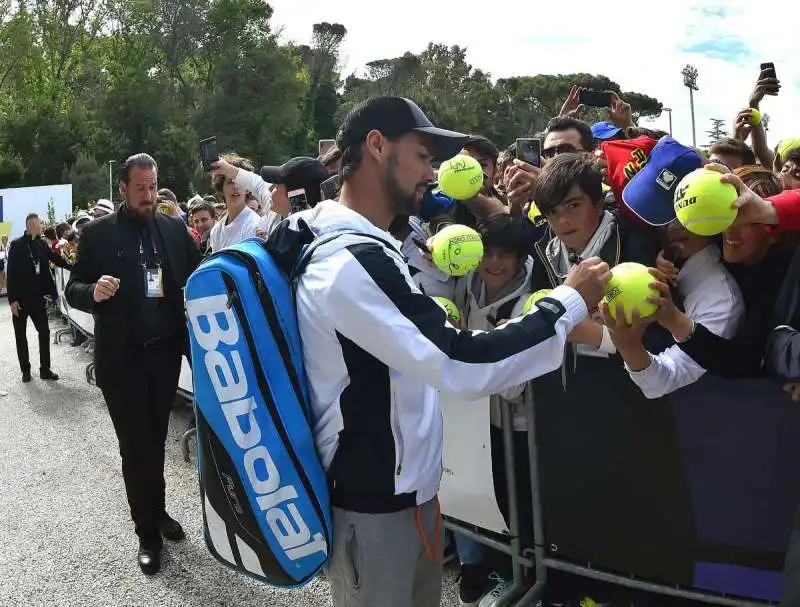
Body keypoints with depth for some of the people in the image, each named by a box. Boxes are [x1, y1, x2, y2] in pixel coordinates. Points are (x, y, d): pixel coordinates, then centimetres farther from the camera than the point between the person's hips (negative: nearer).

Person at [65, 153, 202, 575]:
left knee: (155, 440, 18)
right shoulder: (97, 233, -4)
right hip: (121, 357, -2)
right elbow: (73, 289, -2)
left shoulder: (175, 229, 3)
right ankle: (147, 532, 20)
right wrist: (94, 292, -23)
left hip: (165, 351, 3)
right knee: (134, 445, 7)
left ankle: (156, 512, 36)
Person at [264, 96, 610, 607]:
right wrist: (570, 302, -19)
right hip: (375, 505, -9)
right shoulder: (352, 259, -26)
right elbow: (466, 368, -29)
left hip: (402, 487, 9)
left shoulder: (351, 244, 8)